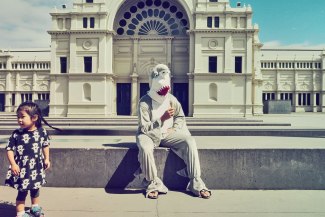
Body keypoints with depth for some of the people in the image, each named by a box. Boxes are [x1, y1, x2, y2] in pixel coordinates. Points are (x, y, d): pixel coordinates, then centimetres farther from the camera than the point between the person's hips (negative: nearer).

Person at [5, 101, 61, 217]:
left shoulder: (42, 132, -10)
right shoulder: (16, 134, -15)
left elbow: (45, 145, 4)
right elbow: (9, 149, -10)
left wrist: (46, 159, 5)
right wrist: (13, 164, -18)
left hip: (36, 167, 3)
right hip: (22, 168, -3)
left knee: (35, 189, 22)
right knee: (22, 192, 6)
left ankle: (35, 207, 44)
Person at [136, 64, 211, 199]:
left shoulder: (171, 99, 1)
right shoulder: (144, 102, -14)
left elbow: (180, 116, 16)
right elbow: (144, 128, -18)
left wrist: (174, 129, -2)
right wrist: (163, 118, -25)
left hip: (167, 134, 4)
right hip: (149, 134, -3)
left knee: (189, 141, -21)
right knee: (145, 147, -39)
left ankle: (196, 183, -18)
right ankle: (153, 183, -20)